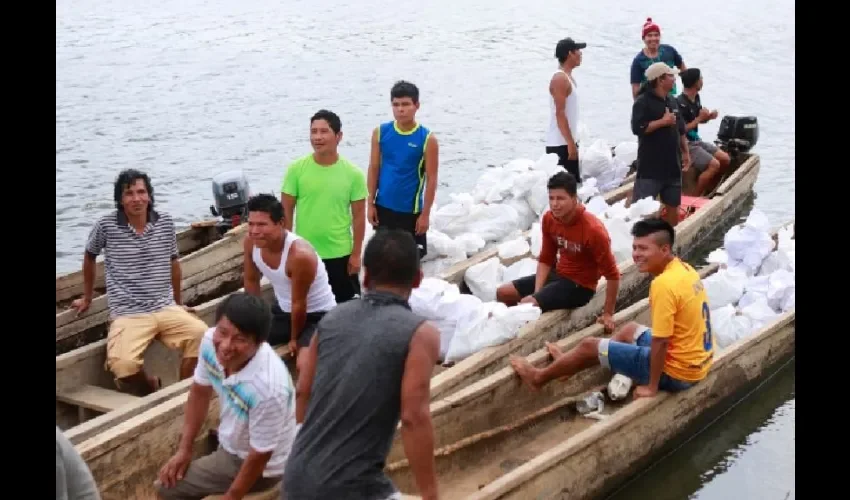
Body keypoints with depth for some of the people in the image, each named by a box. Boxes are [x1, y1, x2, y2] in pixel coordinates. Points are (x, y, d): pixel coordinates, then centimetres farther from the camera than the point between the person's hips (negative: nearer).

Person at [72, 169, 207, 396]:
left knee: (202, 334, -25)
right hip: (127, 314, -3)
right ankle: (150, 386, 6)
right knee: (123, 366, -30)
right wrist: (87, 297, 25)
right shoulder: (106, 225, -4)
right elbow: (90, 257, 15)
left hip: (166, 308, 3)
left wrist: (178, 303, 25)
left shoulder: (166, 222, 3)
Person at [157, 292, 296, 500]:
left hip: (264, 466, -7)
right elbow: (200, 391, 1)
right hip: (231, 446, 7)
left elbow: (259, 456, -25)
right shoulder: (211, 341, -20)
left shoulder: (268, 387, -40)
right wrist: (184, 449, 4)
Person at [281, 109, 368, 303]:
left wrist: (356, 254, -2)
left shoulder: (353, 174, -8)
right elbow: (286, 211, -1)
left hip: (340, 254, 0)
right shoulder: (296, 169, -7)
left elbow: (358, 216, -2)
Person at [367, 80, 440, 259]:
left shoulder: (427, 139, -10)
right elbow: (374, 169, 4)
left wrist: (425, 214, -9)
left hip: (411, 210, -3)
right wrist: (371, 203, 1)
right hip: (383, 207, 3)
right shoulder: (380, 132, -3)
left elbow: (431, 179, -7)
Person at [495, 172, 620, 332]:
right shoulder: (549, 218, -7)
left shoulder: (593, 229, -28)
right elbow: (545, 259, 3)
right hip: (558, 274, 7)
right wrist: (536, 293, -10)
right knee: (503, 293, 4)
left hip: (580, 285, -7)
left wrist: (607, 314, -18)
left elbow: (612, 274, -22)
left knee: (526, 305, -24)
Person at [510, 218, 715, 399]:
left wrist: (651, 386, -13)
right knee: (629, 330, 30)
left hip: (676, 371, -8)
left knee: (589, 346, 4)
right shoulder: (684, 269, 3)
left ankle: (539, 377, 27)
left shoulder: (664, 284, -26)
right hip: (696, 362, 8)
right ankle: (571, 364, 44)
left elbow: (659, 342, -23)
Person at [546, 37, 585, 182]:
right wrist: (570, 143, -23)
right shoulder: (560, 79, -15)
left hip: (567, 142, 10)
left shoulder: (567, 77, 15)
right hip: (561, 144, -10)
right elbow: (560, 113, -21)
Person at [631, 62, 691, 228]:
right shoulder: (643, 102, -11)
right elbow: (637, 128, -23)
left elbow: (681, 130, 21)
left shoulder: (672, 102, 13)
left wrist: (685, 152, 17)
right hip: (650, 166, -8)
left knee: (673, 204, 14)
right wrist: (663, 122, -19)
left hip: (672, 164, 8)